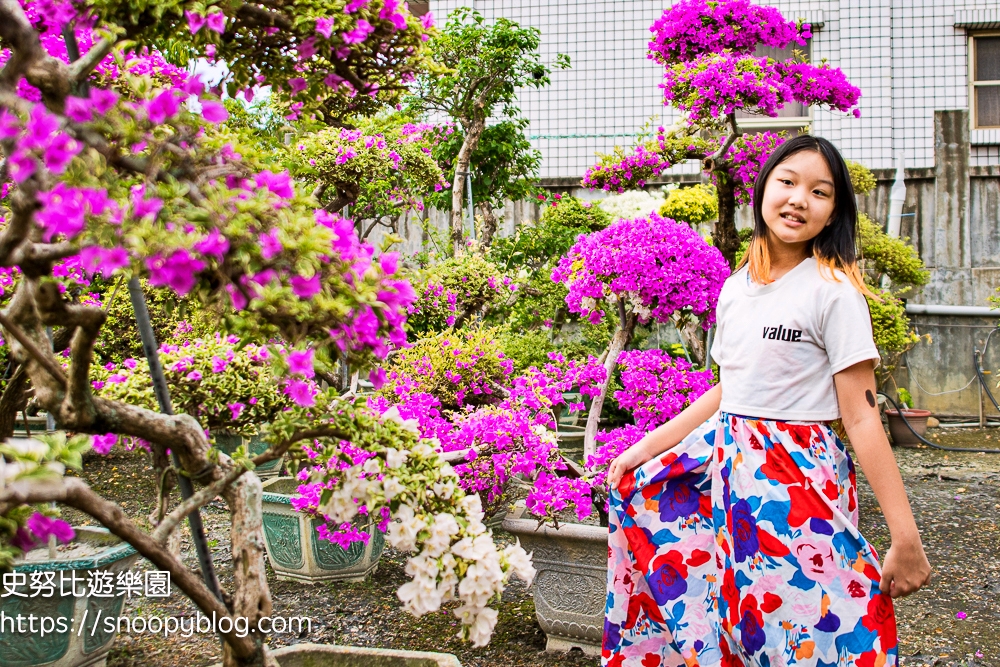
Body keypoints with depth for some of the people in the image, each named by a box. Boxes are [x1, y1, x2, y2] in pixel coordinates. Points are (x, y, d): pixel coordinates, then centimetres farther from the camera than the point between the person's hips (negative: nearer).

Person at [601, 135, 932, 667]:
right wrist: (646, 446, 14)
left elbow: (861, 417, -13)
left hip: (799, 479, -7)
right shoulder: (736, 287, 9)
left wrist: (906, 538, -15)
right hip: (727, 462, 7)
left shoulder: (834, 289, -11)